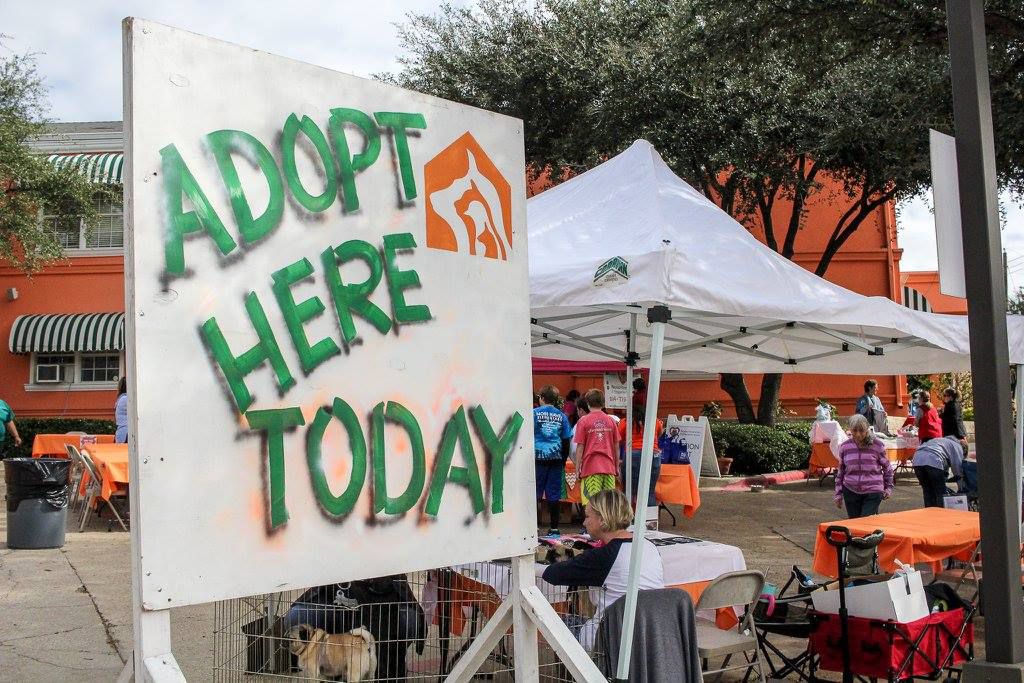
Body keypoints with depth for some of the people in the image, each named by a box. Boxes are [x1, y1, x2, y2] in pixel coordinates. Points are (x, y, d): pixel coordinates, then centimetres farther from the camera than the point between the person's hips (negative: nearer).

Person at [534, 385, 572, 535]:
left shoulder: (534, 413, 1)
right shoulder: (561, 416, 8)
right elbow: (566, 440, 9)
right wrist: (563, 461, 17)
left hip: (538, 457, -2)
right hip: (556, 458, 2)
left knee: (535, 494, 1)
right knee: (554, 495, 5)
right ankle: (554, 527, 6)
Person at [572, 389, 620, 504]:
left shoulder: (583, 421, -2)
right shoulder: (611, 421, 8)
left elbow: (580, 447, -3)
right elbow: (616, 446, 12)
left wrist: (577, 467, 4)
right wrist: (617, 466, 21)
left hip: (591, 466, -3)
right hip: (609, 467, 3)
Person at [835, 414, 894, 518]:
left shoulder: (877, 445, -4)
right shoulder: (845, 447, 2)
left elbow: (887, 467, 10)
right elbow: (840, 472, 11)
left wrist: (888, 487, 10)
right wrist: (838, 494, 11)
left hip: (873, 492, -3)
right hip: (851, 492, 3)